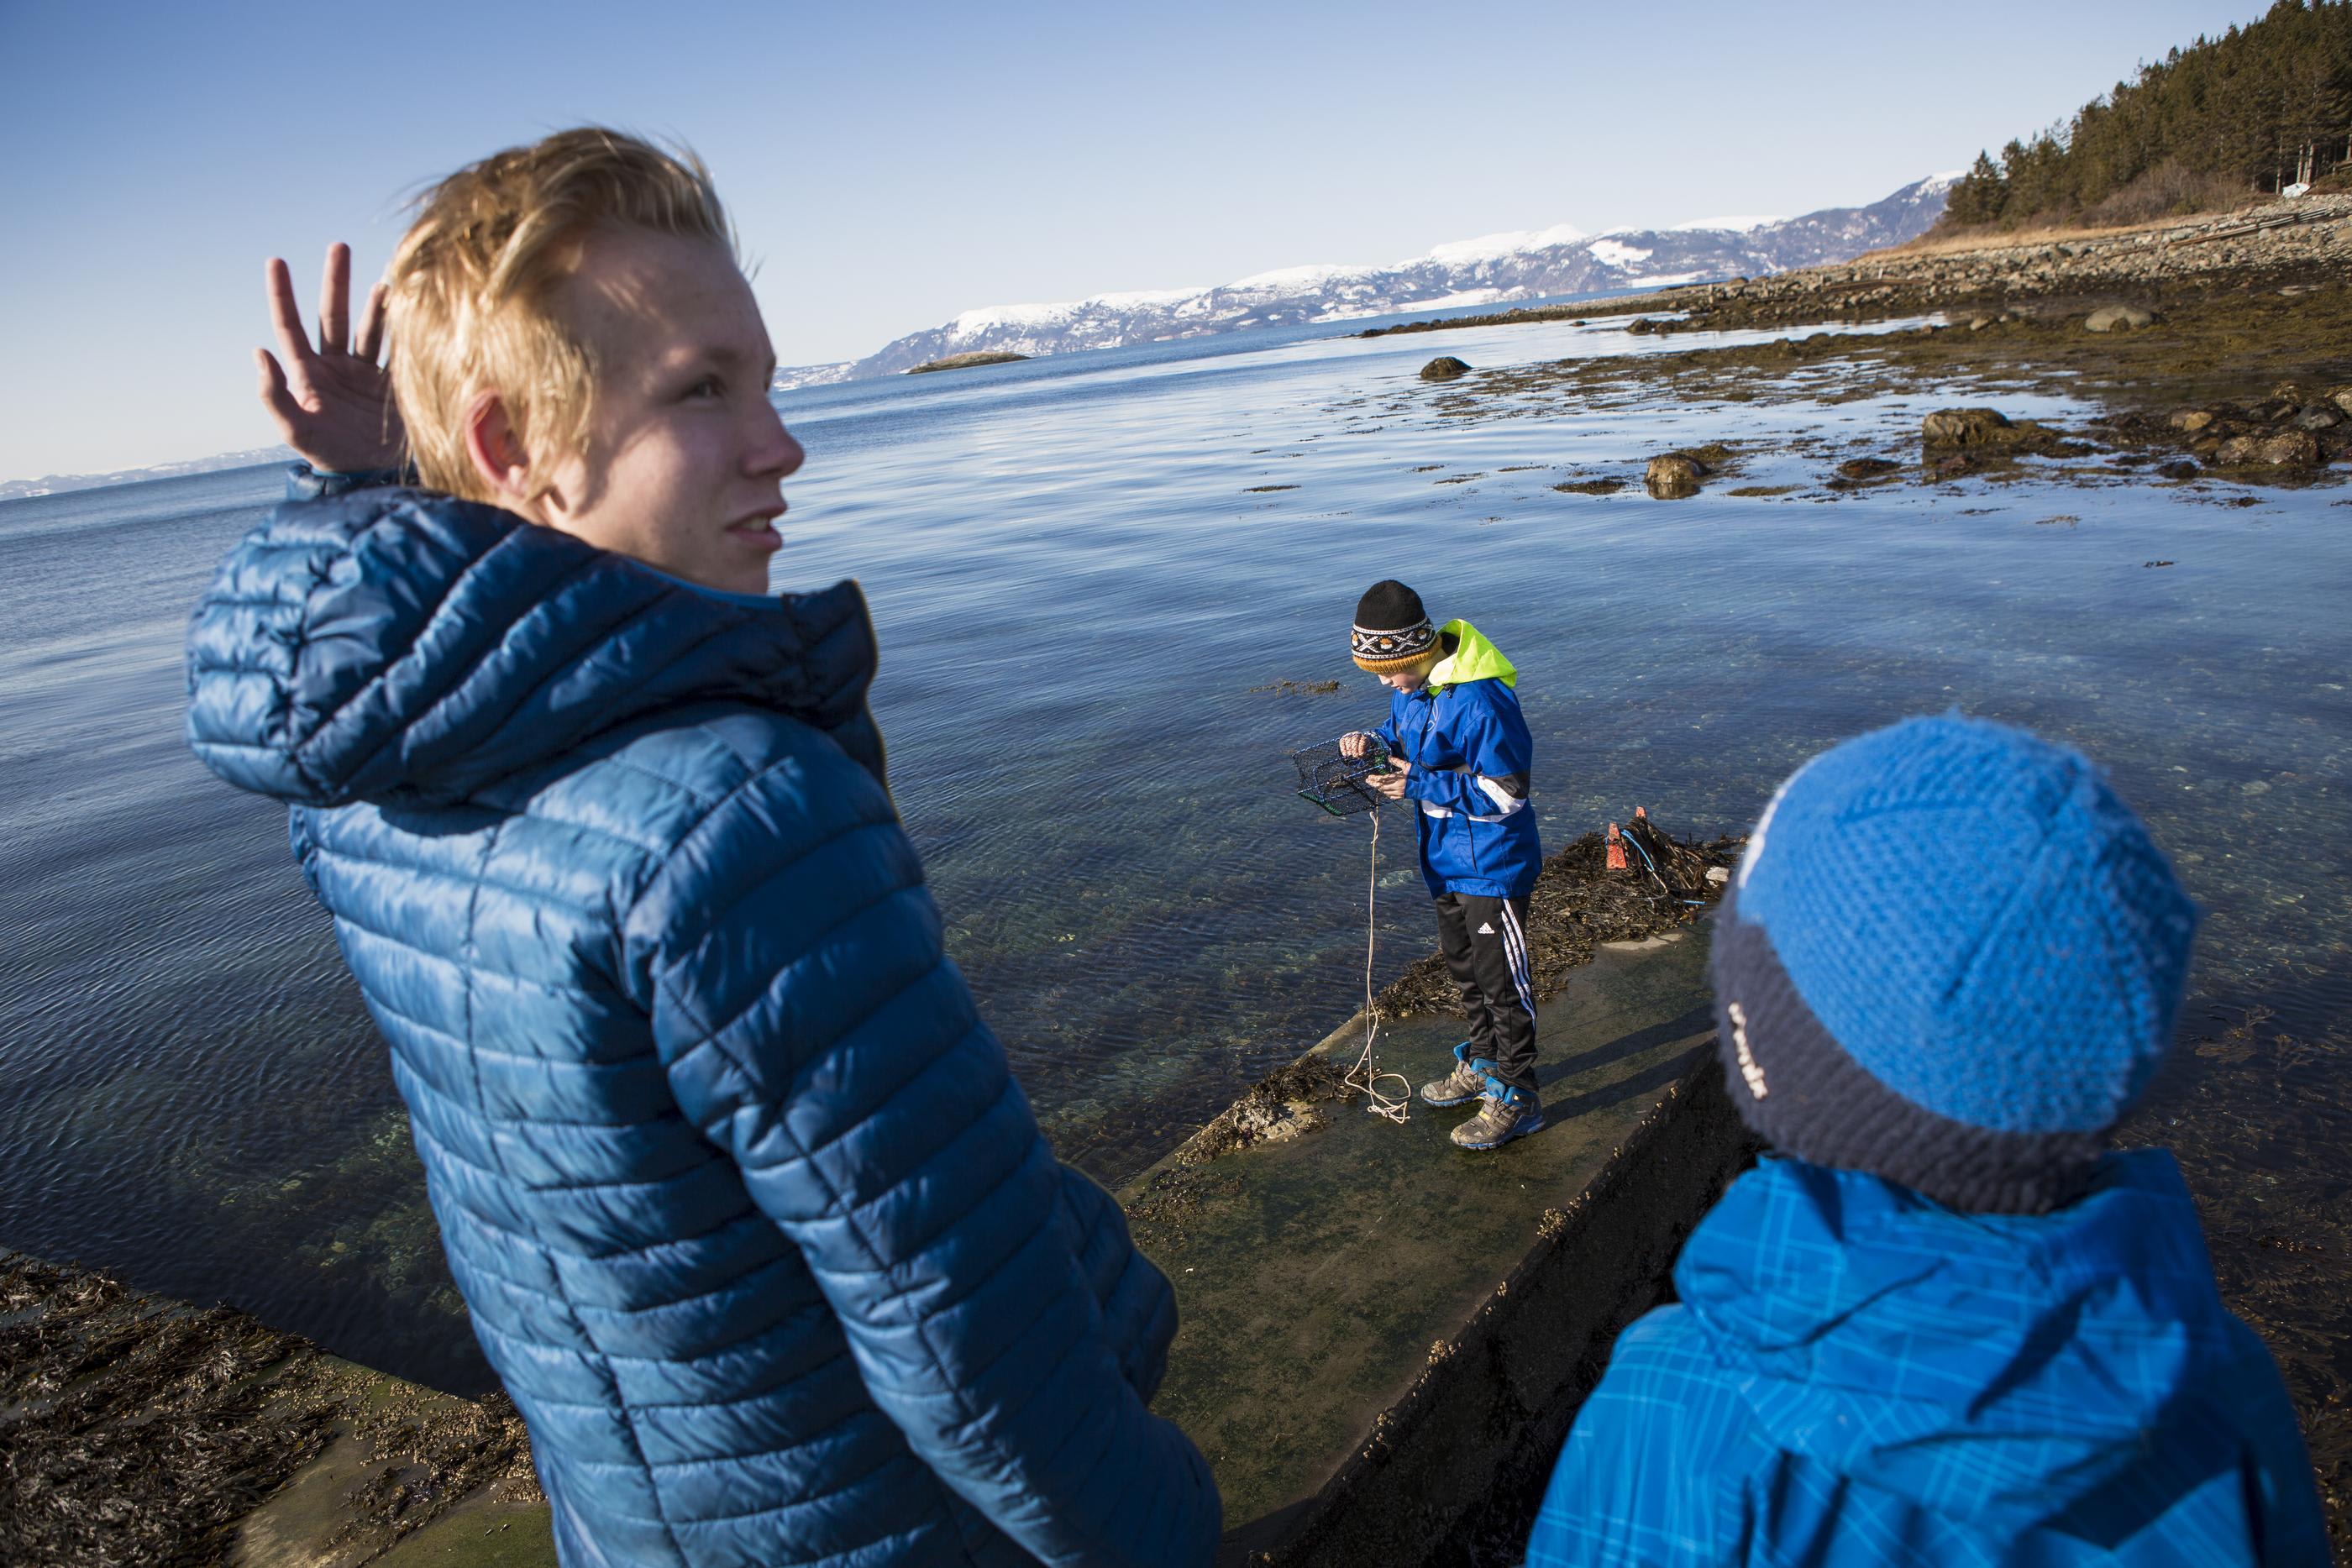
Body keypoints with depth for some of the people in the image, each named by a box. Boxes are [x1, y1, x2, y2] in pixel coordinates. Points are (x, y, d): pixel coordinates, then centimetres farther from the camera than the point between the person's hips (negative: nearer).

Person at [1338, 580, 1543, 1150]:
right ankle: (1482, 1064, 41)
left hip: (1491, 862, -9)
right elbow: (1404, 737, 17)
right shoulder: (1412, 685, 0)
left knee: (1500, 975, 1)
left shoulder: (1480, 699, -28)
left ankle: (1516, 1098, 15)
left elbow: (1506, 792, -25)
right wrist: (1372, 740, -7)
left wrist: (1419, 786, -26)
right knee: (1462, 963, 22)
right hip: (1447, 856, 9)